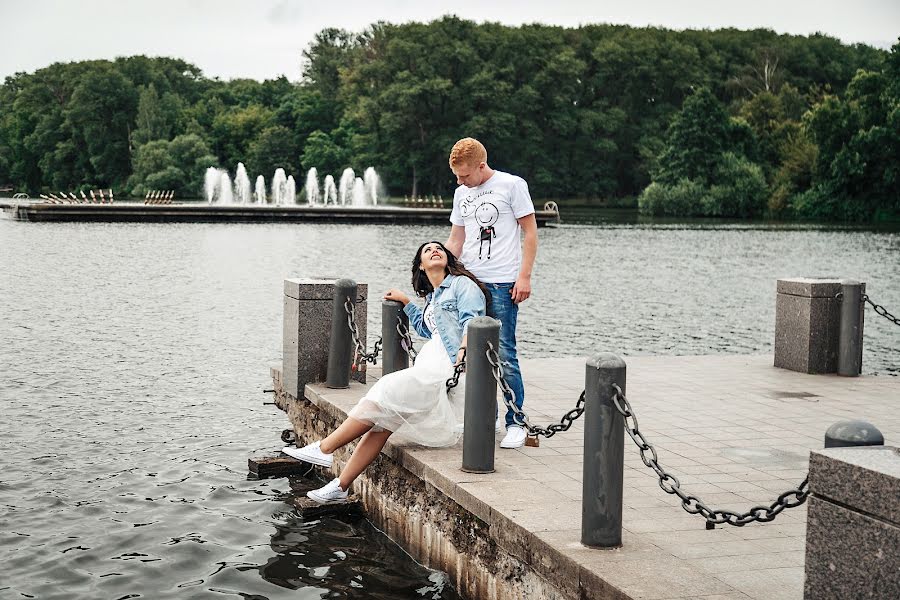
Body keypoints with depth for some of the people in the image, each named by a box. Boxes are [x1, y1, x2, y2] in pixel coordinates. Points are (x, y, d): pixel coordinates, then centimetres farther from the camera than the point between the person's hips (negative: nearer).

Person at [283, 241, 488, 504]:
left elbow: (471, 322, -10)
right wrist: (405, 301, 45)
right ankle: (340, 487, -13)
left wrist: (463, 353, -28)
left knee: (386, 392, -19)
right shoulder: (432, 297, 30)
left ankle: (323, 449, -15)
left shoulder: (462, 284, 6)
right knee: (384, 418, -10)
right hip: (433, 369, 8)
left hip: (451, 367, -8)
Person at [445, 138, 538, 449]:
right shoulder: (461, 194, 16)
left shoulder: (512, 185, -2)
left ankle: (516, 423, 0)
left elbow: (530, 233, -2)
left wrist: (524, 276, -9)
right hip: (469, 281, 6)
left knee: (504, 355, -8)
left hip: (502, 283, -6)